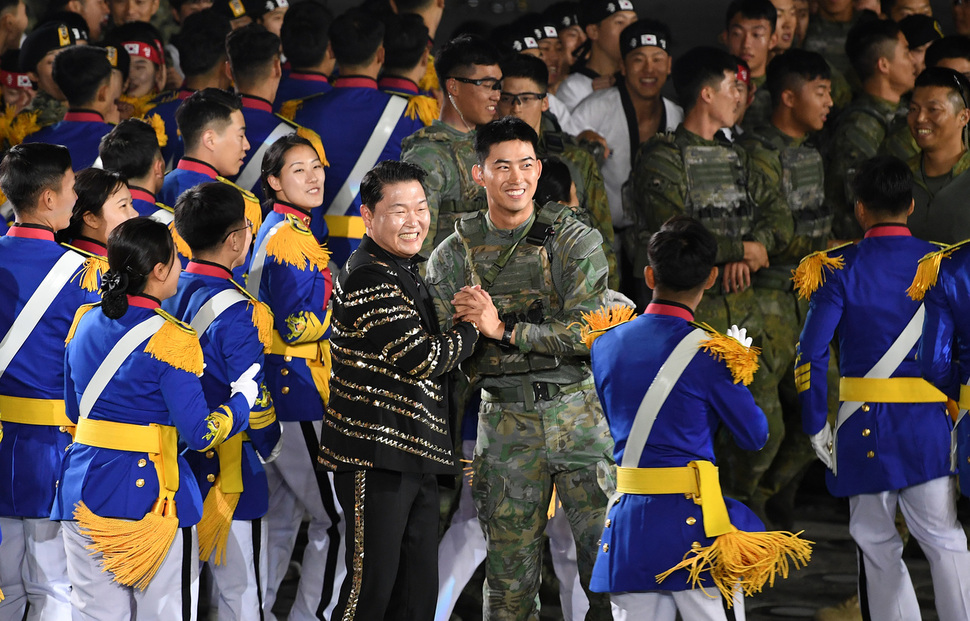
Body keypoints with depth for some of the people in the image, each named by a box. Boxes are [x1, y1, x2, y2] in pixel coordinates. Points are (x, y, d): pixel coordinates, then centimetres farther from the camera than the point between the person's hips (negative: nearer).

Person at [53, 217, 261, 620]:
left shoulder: (85, 322, 5)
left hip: (83, 488, 6)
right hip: (148, 493, -6)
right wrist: (242, 399, 2)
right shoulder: (170, 340, -14)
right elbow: (200, 434, -14)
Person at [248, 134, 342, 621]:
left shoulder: (272, 231, 14)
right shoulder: (291, 240, -17)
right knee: (338, 520, -6)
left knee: (282, 516, 18)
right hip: (300, 393, -10)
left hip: (274, 393, 10)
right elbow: (297, 327, -21)